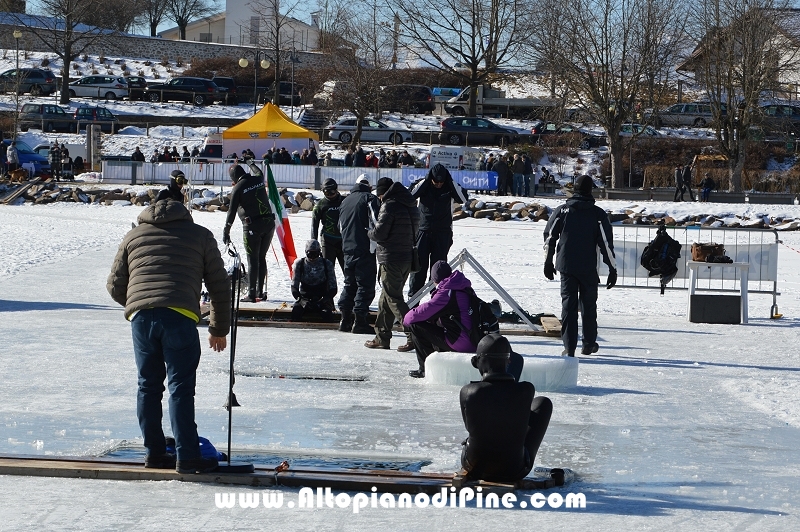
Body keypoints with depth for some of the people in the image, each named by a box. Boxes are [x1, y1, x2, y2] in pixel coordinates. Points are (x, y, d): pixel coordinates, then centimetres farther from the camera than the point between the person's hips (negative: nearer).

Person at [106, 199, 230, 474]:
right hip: (180, 317, -3)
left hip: (140, 316, 3)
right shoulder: (200, 235, 19)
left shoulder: (134, 236, 25)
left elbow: (115, 285, 23)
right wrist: (219, 329, 25)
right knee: (181, 387, 0)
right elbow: (220, 287, 17)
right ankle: (187, 457, -1)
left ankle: (154, 452, 19)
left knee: (148, 386, 14)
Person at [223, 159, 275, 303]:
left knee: (252, 260, -2)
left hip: (252, 226, -6)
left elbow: (232, 211, -8)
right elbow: (259, 173, 34)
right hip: (269, 222, 6)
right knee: (261, 258, 14)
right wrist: (251, 163, 55)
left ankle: (251, 294, -5)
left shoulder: (237, 188, -8)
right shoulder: (258, 179, 8)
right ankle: (260, 292, 16)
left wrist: (226, 230, -3)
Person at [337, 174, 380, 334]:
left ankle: (345, 319, 14)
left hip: (348, 249, 7)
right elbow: (375, 223, -15)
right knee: (365, 285, -3)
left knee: (349, 283, 15)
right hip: (365, 249, -7)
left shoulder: (345, 201, 17)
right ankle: (359, 320, -8)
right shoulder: (369, 198, -5)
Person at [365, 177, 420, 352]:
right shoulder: (411, 206, 13)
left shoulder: (389, 206, -13)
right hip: (407, 257, 9)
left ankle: (414, 335, -16)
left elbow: (379, 233, -17)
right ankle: (382, 338, 21)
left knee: (393, 298, -5)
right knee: (386, 298, 17)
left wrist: (369, 232, 7)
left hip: (390, 259, -9)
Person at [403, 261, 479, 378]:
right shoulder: (465, 288, 13)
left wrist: (406, 319, 7)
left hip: (462, 344, -9)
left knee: (416, 326, -3)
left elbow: (425, 311, -14)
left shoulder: (447, 293, -15)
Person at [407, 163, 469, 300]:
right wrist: (426, 180, -21)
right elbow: (410, 195, -19)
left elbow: (464, 199, -17)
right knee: (419, 263, -2)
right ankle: (413, 295, 2)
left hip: (443, 233, 0)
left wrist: (450, 181, -19)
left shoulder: (450, 187, -3)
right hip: (423, 231, 0)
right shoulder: (423, 185, -3)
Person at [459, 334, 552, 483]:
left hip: (474, 468, 1)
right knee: (543, 403, 18)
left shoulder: (468, 392, -19)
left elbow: (469, 426, 1)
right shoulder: (526, 391, -19)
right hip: (515, 471, -1)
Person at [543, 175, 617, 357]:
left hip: (566, 266, 1)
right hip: (588, 269, -1)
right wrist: (613, 269, -1)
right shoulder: (598, 214, -5)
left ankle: (569, 347, -3)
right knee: (588, 304, 15)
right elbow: (606, 243, -6)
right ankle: (589, 343, 22)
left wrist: (548, 262, 16)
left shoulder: (562, 211, 0)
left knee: (568, 304, 3)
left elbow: (549, 238, 4)